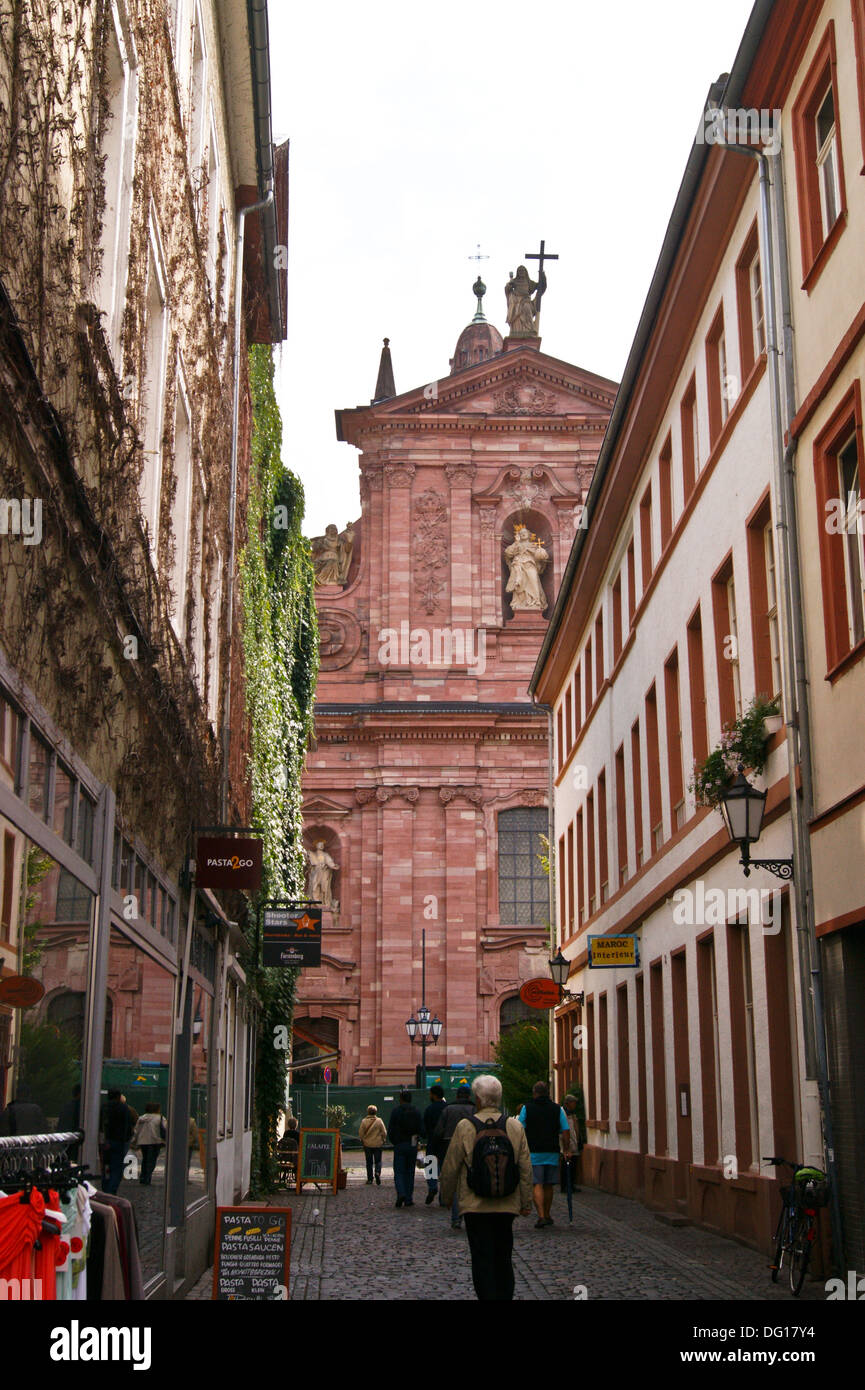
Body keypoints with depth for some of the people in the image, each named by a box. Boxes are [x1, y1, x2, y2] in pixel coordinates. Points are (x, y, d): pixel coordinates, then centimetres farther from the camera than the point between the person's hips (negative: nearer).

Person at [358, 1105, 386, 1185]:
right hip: (377, 1144, 0)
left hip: (367, 1144, 0)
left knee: (369, 1162, 10)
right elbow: (384, 1132, -4)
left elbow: (361, 1133, -5)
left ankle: (370, 1179, 11)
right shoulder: (379, 1120, -8)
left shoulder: (364, 1121, -8)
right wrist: (383, 1139, 13)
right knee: (378, 1161, 9)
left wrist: (361, 1139, 13)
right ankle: (377, 1172, -17)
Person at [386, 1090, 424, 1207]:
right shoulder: (416, 1111, 4)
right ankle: (409, 1199, 8)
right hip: (413, 1145, 3)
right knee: (410, 1172, 10)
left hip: (399, 1145, -3)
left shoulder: (396, 1110, -5)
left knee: (398, 1171, 0)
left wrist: (394, 1142, 10)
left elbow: (391, 1130, -5)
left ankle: (401, 1193, -22)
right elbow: (421, 1129, 3)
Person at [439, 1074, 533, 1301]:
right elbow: (526, 1169, 2)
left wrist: (447, 1195, 12)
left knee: (482, 1259, 1)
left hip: (476, 1205, -3)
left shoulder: (465, 1127, -9)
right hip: (507, 1206, 3)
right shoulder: (515, 1127, -1)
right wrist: (526, 1202, 11)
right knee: (504, 1259, 15)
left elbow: (450, 1167, -4)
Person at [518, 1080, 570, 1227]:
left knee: (537, 1185, -3)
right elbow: (566, 1131, 2)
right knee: (548, 1185, 14)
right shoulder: (557, 1109, 6)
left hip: (533, 1153, -3)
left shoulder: (527, 1108, -1)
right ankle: (547, 1216, 23)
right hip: (552, 1153, 3)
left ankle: (541, 1216, -18)